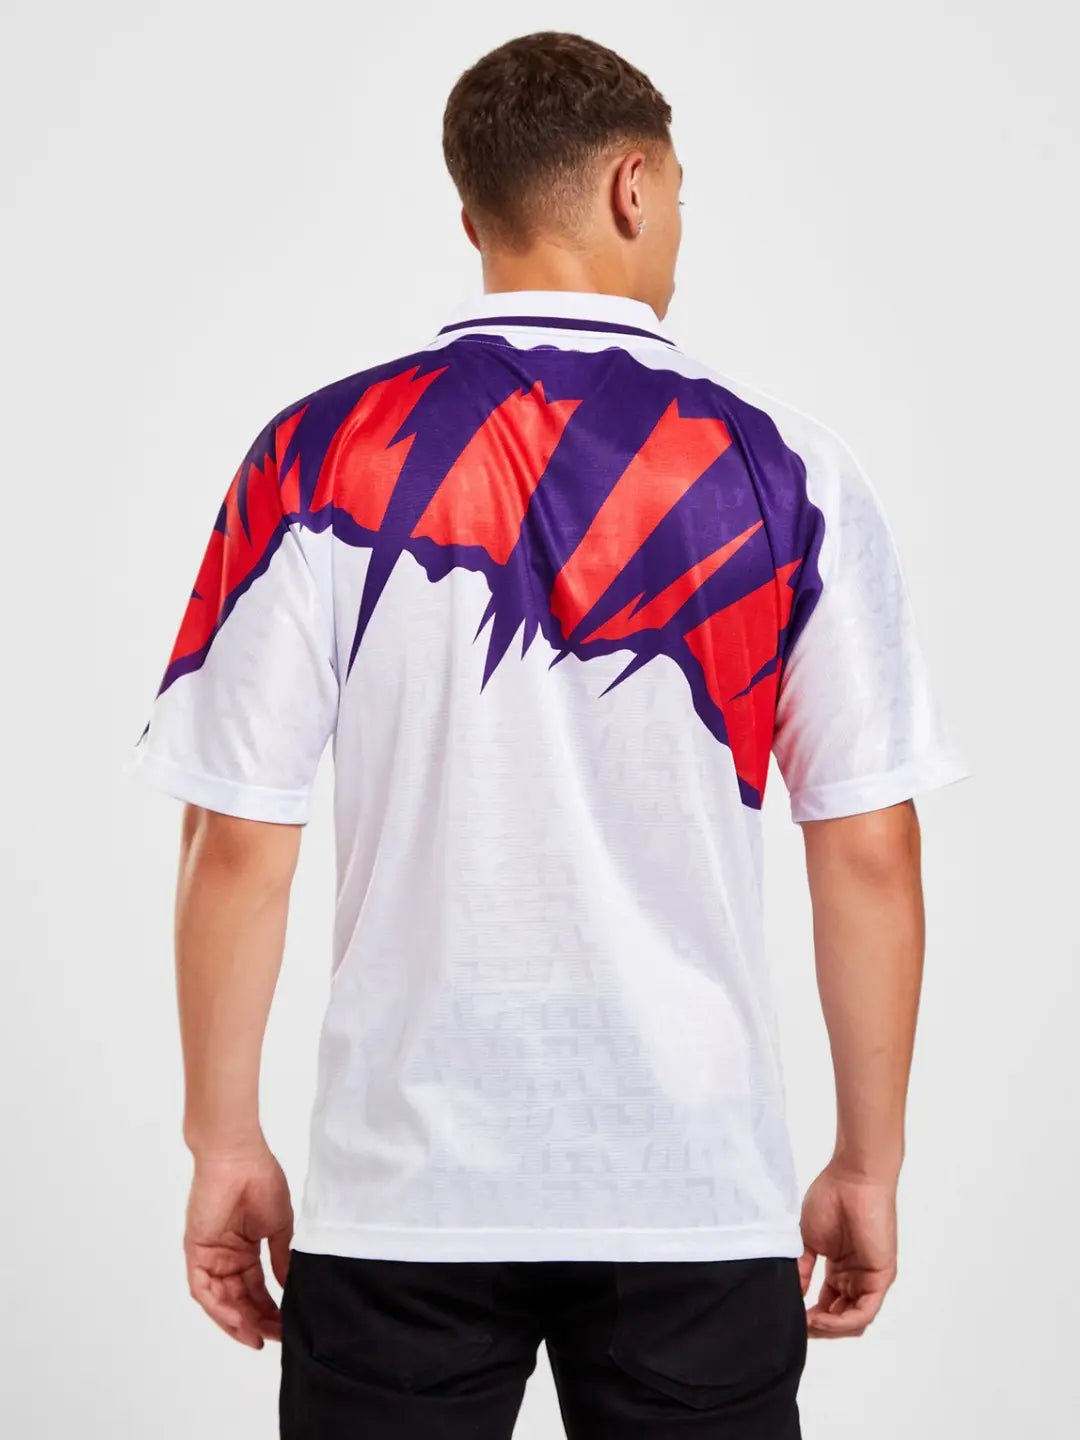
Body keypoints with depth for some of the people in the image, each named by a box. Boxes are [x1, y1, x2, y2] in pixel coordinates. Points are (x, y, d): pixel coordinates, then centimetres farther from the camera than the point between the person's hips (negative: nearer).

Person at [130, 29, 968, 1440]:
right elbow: (871, 856, -3)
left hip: (403, 1188, 0)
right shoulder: (790, 475, -3)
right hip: (699, 1189, 0)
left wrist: (225, 1143, 6)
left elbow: (237, 845, -4)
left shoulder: (316, 461, -4)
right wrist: (869, 1166, 8)